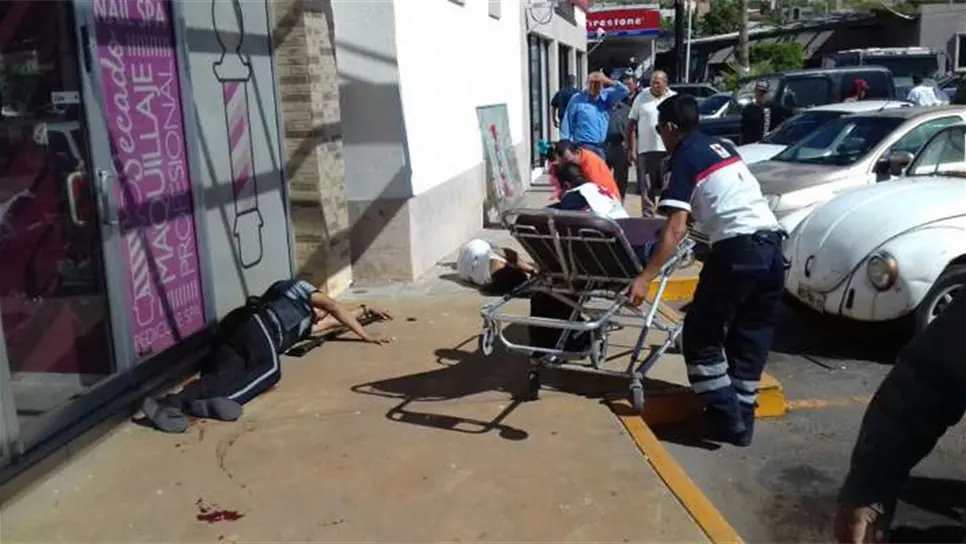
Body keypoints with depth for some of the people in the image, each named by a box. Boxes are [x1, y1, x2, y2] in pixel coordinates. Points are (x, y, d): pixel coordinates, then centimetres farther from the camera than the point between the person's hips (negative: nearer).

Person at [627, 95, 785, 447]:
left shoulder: (683, 160, -1)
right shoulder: (722, 147, 22)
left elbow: (675, 230, -13)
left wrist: (645, 279, -17)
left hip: (738, 249, -8)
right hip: (772, 244, 8)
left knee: (701, 336, 6)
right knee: (752, 339, 15)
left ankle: (725, 419, 6)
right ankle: (742, 420, 20)